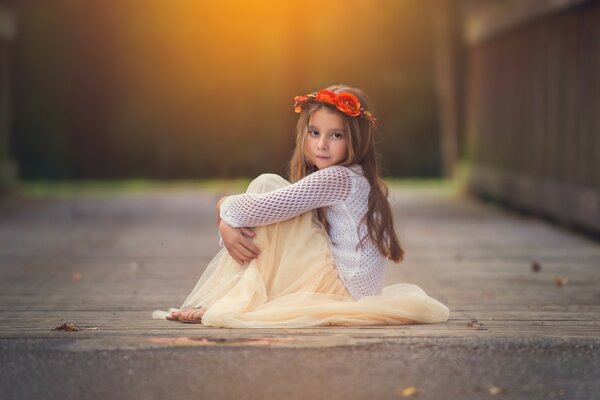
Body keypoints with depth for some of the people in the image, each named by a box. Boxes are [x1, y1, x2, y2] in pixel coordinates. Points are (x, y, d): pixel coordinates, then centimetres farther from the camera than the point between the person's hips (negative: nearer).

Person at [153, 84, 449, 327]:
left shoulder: (336, 178, -17)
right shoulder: (352, 178, 13)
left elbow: (264, 208, -25)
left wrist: (226, 208, -4)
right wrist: (228, 225, -11)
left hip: (341, 287, -10)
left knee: (267, 185, -12)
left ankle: (239, 300, -11)